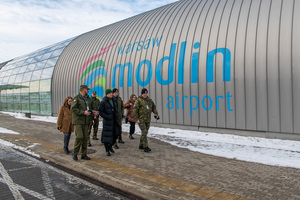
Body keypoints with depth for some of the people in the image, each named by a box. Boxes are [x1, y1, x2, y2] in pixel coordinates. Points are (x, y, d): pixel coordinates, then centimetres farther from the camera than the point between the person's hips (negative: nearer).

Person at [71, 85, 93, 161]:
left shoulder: (87, 99, 17)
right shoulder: (76, 98, -6)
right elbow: (73, 109, -15)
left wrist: (91, 112, 8)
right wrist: (83, 112, -20)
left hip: (85, 122, 7)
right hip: (78, 121, -7)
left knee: (85, 138, 5)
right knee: (80, 137, -13)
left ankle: (84, 154, 15)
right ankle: (75, 154, 3)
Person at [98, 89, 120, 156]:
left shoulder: (114, 100, 8)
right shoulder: (103, 102, -10)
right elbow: (100, 111, -11)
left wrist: (117, 117, 10)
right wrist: (106, 117, -18)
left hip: (114, 120, 6)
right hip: (107, 120, -6)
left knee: (116, 133, 7)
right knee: (107, 135, -2)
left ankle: (110, 146, 29)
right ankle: (107, 150, 10)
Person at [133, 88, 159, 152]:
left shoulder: (149, 100, 9)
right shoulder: (138, 100, -9)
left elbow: (154, 107, 13)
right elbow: (135, 110, -11)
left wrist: (156, 114, -1)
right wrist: (136, 119, -16)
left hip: (148, 120, 6)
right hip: (141, 119, -6)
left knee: (145, 132, 11)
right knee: (144, 132, -13)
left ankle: (141, 145, 23)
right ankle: (145, 147, -10)